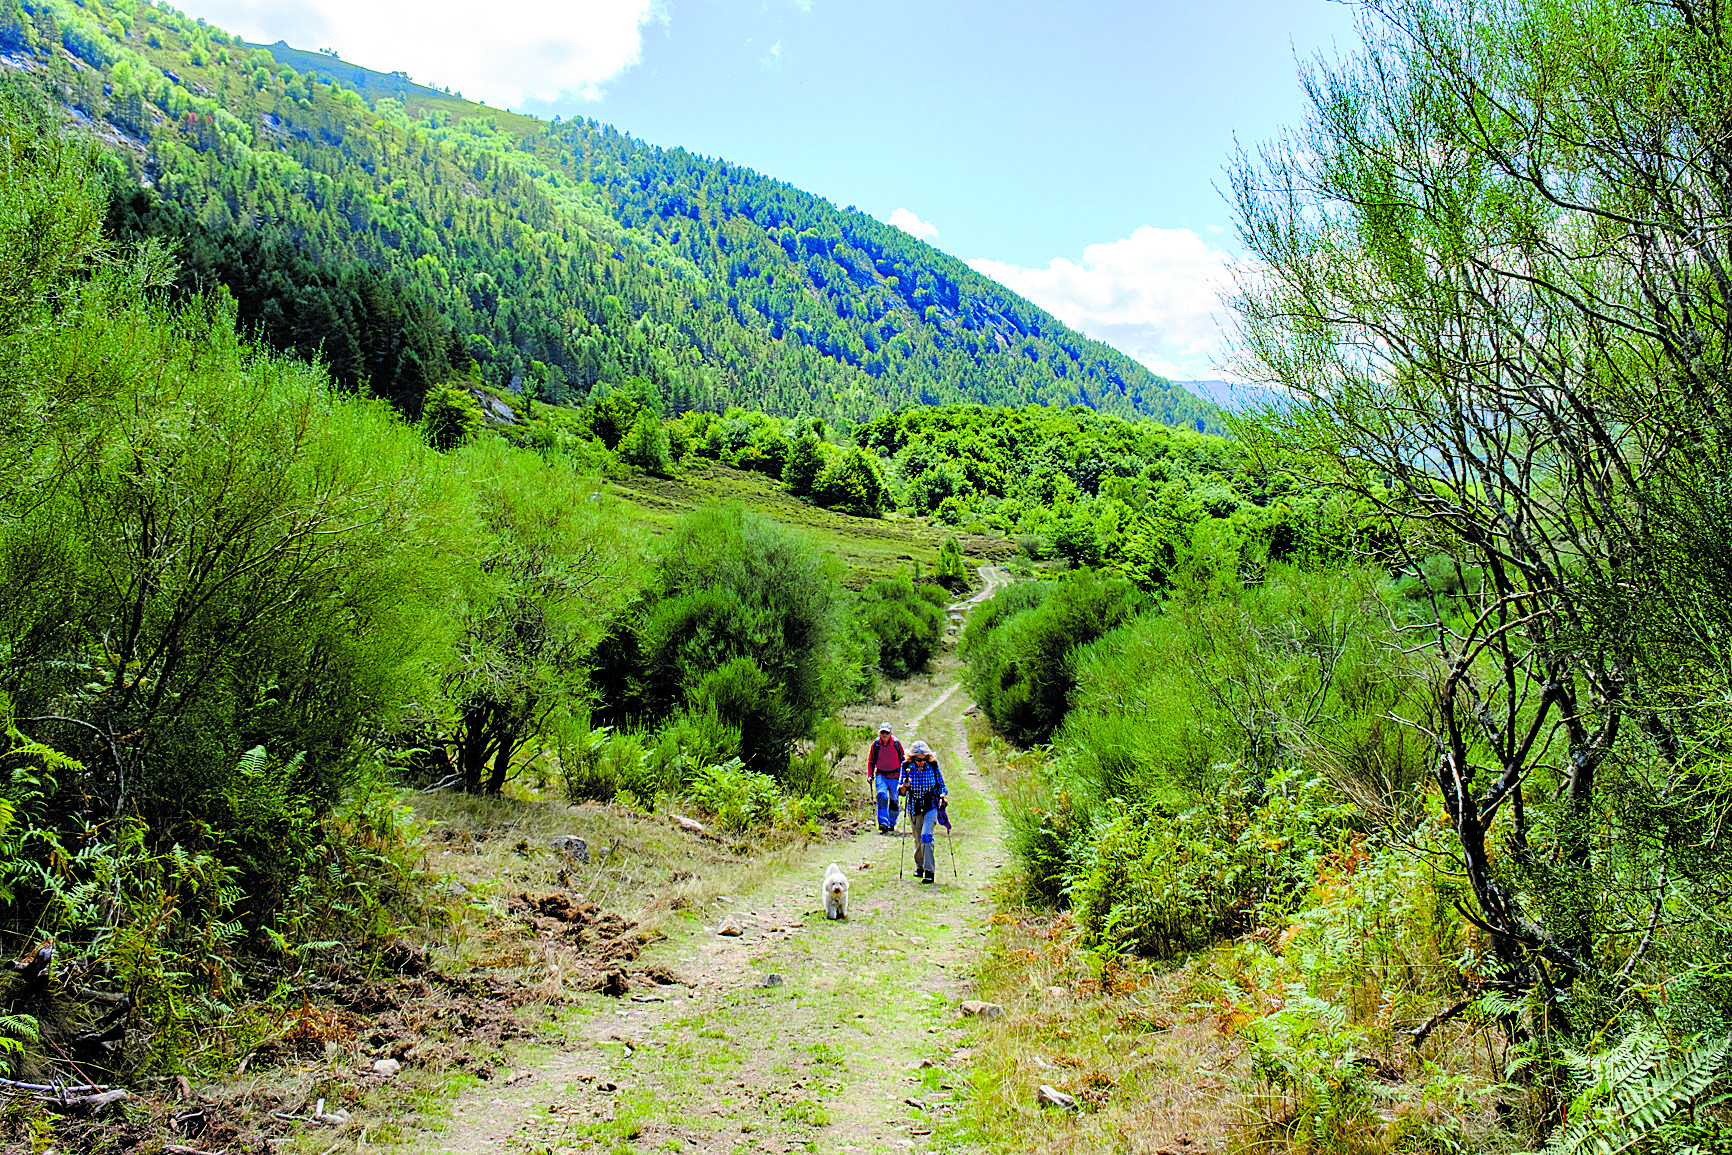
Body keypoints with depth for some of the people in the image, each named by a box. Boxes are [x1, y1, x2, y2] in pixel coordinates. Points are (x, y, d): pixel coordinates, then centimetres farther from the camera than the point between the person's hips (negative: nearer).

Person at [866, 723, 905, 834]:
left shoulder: (896, 744, -6)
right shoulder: (875, 745, -3)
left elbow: (902, 759, 6)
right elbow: (871, 761, 9)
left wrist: (904, 774, 2)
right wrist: (870, 775, 0)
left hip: (895, 777, 0)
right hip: (881, 775, 0)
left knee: (894, 800, 9)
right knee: (882, 795, -23)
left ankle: (892, 823, 30)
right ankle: (883, 823, -27)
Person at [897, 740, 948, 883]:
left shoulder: (933, 765, -10)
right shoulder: (906, 767, -10)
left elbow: (941, 784, 2)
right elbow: (900, 791, -7)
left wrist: (943, 796, -17)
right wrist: (904, 786, -30)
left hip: (931, 807, -2)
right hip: (914, 808, 2)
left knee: (926, 836, -18)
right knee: (918, 839, 12)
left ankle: (929, 872, -16)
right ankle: (919, 866, 38)